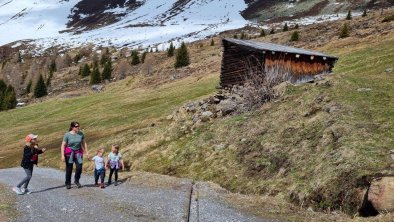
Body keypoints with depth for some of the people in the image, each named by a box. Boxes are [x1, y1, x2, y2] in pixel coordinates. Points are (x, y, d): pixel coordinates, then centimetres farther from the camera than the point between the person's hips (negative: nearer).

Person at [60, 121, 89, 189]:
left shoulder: (81, 134, -2)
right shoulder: (67, 135, -11)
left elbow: (84, 143, 8)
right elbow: (63, 145, -10)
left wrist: (86, 152, 6)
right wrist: (62, 155, -15)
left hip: (78, 152, 3)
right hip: (69, 153, -3)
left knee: (79, 167, -7)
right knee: (69, 168, 3)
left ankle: (76, 181, 17)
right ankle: (68, 184, 17)